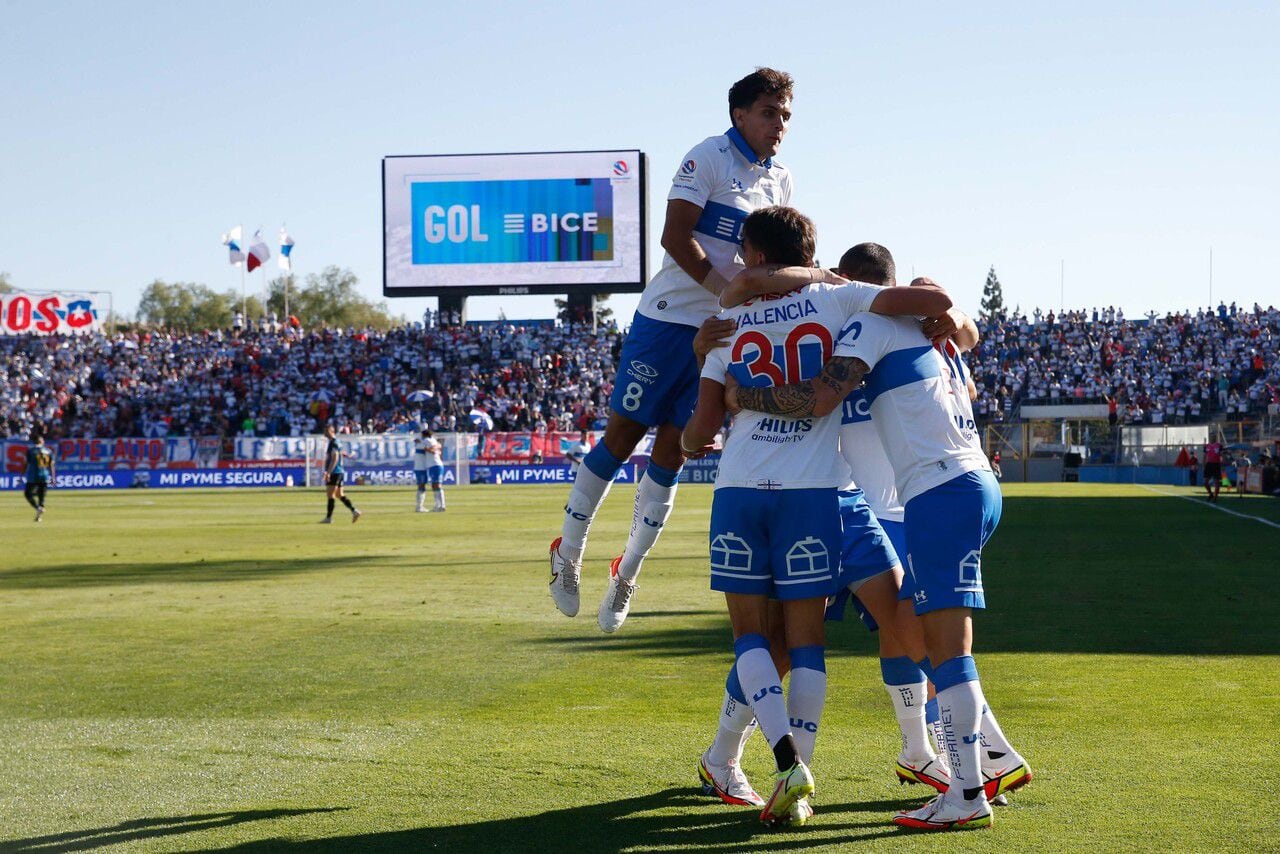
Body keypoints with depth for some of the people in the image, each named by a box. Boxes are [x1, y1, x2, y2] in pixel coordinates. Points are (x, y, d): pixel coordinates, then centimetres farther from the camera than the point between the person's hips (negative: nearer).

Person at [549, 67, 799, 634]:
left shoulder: (780, 182, 12)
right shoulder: (709, 157, -9)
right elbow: (676, 237, -15)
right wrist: (731, 295, -19)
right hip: (668, 317, -5)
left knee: (671, 450, 6)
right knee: (623, 433, -2)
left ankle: (628, 571, 16)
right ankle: (567, 555, 12)